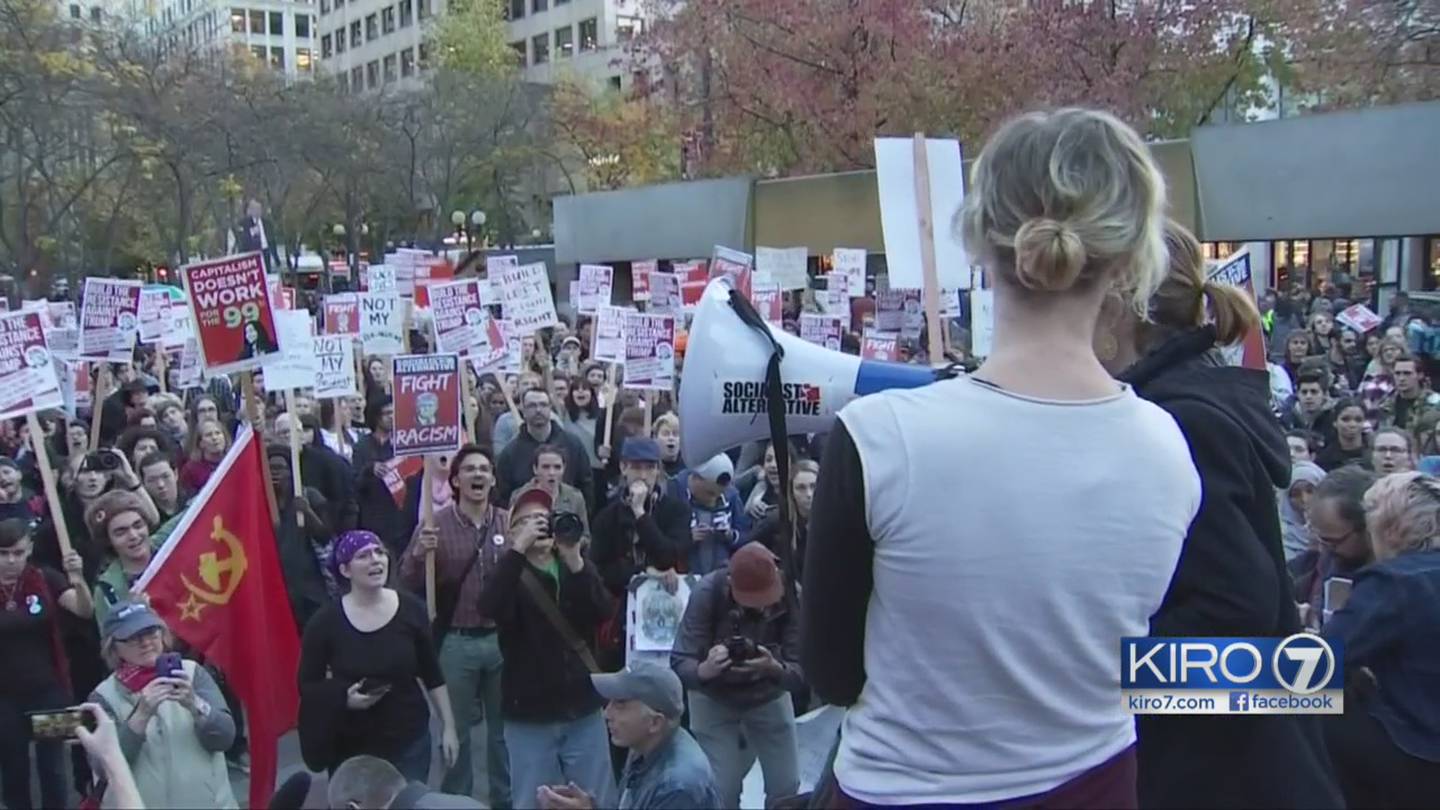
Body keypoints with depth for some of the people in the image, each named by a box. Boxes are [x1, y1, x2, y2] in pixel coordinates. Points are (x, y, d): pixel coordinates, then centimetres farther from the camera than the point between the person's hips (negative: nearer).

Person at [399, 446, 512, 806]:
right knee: (455, 729, 12)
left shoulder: (510, 523, 0)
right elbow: (408, 583, -6)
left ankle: (505, 798, 33)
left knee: (503, 726, 16)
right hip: (456, 642, -1)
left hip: (502, 638, 2)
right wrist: (418, 554, -25)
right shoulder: (435, 525, -4)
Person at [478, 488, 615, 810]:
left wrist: (575, 560, -23)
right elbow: (490, 608, -21)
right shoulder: (509, 573, 0)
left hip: (583, 709, 2)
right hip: (530, 714, -2)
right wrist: (519, 549, -25)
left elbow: (602, 612, -10)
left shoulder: (578, 567, 7)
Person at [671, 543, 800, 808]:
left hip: (769, 695, 2)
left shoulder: (790, 592, -27)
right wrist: (704, 670, -51)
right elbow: (679, 664, -29)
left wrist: (774, 668, -46)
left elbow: (800, 671, -25)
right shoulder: (708, 591, -30)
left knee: (786, 786, 5)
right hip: (714, 698, -1)